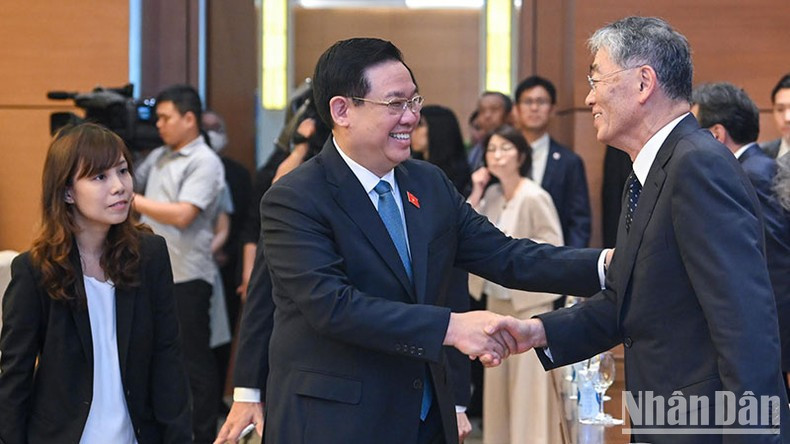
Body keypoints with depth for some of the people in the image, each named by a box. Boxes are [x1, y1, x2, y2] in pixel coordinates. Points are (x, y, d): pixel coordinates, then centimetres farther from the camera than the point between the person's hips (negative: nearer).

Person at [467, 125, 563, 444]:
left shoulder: (534, 197, -13)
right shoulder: (492, 194, 7)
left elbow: (554, 244, -14)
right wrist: (476, 195, -1)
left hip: (528, 301, -7)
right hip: (497, 298, 7)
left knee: (529, 379, -5)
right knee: (498, 378, 11)